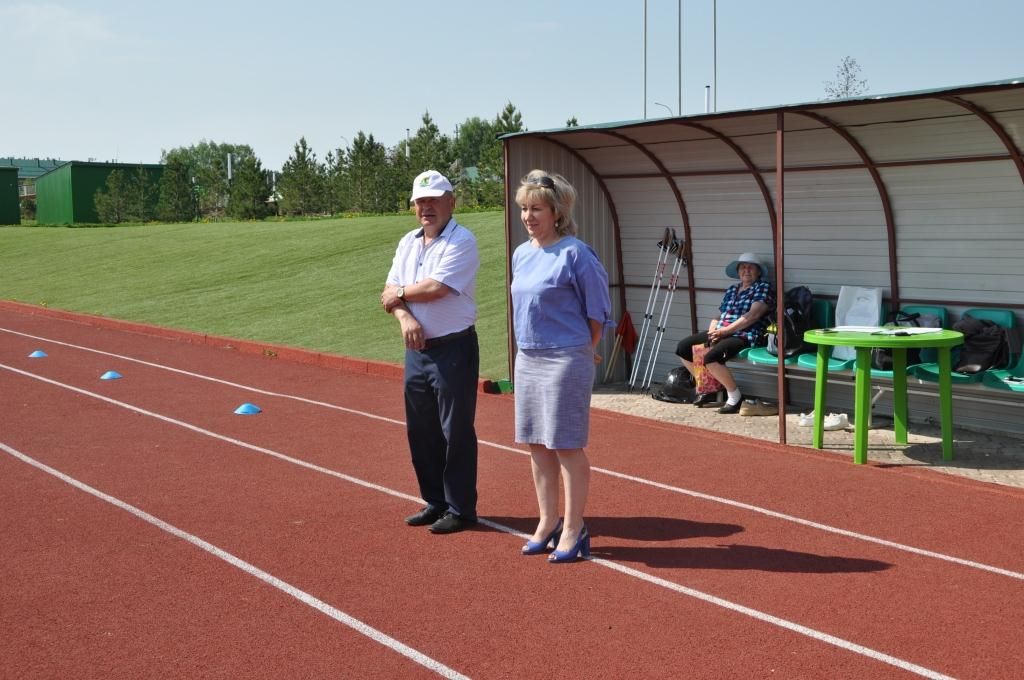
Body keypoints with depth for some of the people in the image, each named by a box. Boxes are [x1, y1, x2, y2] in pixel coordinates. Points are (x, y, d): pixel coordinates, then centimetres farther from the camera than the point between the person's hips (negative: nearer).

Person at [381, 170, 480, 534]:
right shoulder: (407, 243, 14)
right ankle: (435, 502, 25)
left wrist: (400, 292, -3)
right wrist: (404, 316, -13)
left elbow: (436, 288, -21)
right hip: (416, 350, 8)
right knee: (420, 431, 12)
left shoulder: (462, 241, -10)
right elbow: (390, 294, 8)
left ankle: (460, 509, 8)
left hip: (453, 350, -7)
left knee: (456, 432, -1)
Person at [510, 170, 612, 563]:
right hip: (527, 359, 8)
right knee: (537, 445, 12)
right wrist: (530, 347, 16)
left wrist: (580, 352, 1)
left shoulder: (575, 253, -12)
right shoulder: (521, 255, 10)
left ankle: (573, 530, 7)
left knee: (566, 446, -2)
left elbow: (598, 313, -7)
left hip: (565, 361, -7)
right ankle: (548, 523, 24)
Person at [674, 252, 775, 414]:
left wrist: (725, 330, -18)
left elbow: (753, 315, -15)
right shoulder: (731, 290, 21)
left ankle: (735, 396, -14)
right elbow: (719, 316, 22)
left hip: (744, 337, -8)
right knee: (683, 347, 1)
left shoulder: (763, 288, -2)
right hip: (720, 334, 8)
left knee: (711, 357, -33)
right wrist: (712, 331, -2)